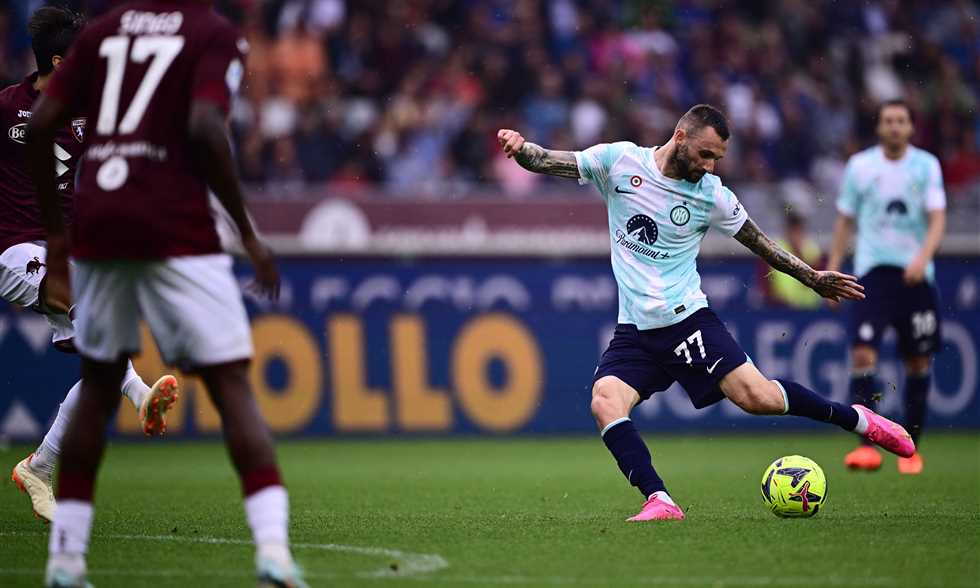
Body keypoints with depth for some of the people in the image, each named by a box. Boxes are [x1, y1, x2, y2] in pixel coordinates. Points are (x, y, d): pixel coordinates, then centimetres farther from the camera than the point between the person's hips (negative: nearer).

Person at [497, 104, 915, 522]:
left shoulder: (712, 196, 0)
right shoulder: (619, 161, -1)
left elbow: (759, 244, 14)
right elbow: (546, 162, -1)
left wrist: (814, 278, 15)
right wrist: (520, 148, -23)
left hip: (687, 316, -1)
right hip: (634, 329, 2)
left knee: (757, 397, -15)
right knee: (605, 402, -24)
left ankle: (857, 420, 7)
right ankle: (659, 502, -26)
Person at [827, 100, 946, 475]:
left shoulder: (927, 165, 2)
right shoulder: (859, 166, 3)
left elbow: (937, 219, -5)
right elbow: (845, 220, 11)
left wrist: (923, 257, -22)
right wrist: (832, 271, 6)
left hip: (916, 274, 1)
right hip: (873, 271, -1)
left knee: (919, 360, 5)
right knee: (863, 353, -17)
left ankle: (910, 446, 19)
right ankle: (867, 444, -18)